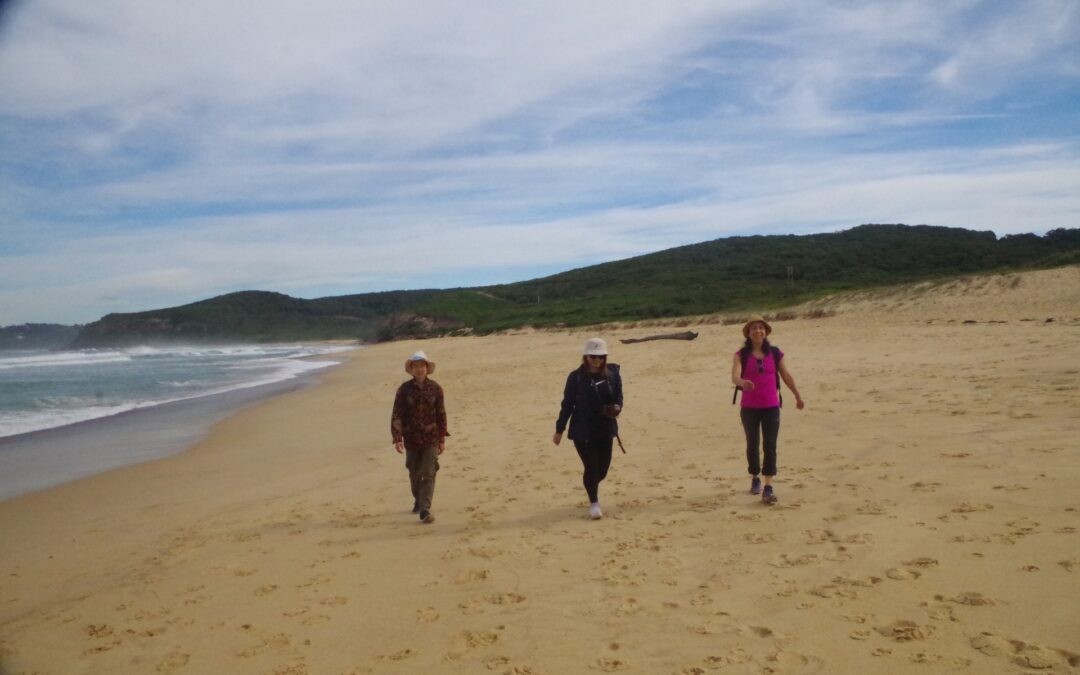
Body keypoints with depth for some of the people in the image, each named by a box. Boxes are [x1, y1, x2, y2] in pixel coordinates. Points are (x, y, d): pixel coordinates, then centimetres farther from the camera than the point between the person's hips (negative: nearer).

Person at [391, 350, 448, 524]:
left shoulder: (435, 388, -2)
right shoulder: (404, 389, -4)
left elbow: (441, 414, 3)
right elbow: (396, 415, -5)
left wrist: (442, 439, 4)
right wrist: (397, 439, -13)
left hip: (431, 438, -1)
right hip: (411, 438, 1)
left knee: (428, 474, -8)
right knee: (414, 474, 15)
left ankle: (424, 510, -8)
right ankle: (418, 500, 40)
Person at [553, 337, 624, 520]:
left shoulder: (613, 374, -1)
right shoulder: (576, 377, -7)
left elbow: (618, 397, 6)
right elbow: (567, 403, -3)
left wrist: (617, 407, -19)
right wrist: (559, 429, -1)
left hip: (605, 428, 3)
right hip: (582, 430, -3)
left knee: (603, 467, 10)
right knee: (592, 466, -6)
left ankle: (593, 488, 44)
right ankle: (594, 503, 14)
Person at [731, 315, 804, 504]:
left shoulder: (775, 353, 2)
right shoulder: (741, 355, -5)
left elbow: (787, 376, 12)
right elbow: (734, 376, -20)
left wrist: (798, 397, 21)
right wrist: (742, 382, -43)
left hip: (771, 407, 1)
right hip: (749, 408, 0)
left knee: (770, 445, -6)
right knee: (752, 444, 11)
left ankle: (768, 487, -6)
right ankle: (755, 478, 33)